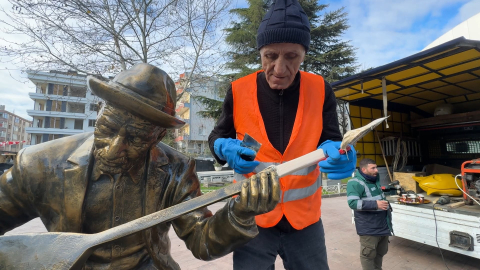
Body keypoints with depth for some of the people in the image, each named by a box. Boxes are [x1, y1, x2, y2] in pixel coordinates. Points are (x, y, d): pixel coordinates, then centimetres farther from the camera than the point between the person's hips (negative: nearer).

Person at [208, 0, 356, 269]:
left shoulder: (320, 90, -5)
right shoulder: (239, 91, -8)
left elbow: (330, 140, 1)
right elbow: (217, 137, 4)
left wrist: (337, 153, -24)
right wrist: (228, 149, -20)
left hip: (305, 217, 2)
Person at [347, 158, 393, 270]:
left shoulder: (374, 180, 9)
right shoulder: (355, 183, -20)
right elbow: (353, 203, -29)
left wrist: (386, 204, 13)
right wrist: (375, 204, -30)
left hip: (383, 225, 9)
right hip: (369, 228, -9)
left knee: (380, 252, 23)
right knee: (368, 254, 5)